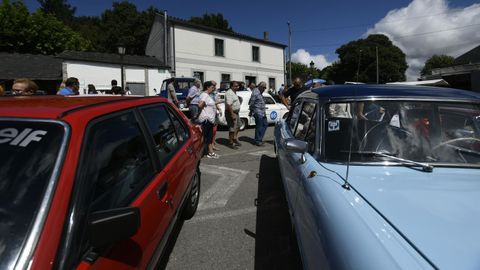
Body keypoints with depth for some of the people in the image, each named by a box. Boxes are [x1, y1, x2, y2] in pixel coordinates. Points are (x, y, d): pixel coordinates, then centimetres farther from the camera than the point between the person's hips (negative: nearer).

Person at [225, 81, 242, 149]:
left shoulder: (234, 92, 13)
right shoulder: (229, 93, -20)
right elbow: (229, 105, -28)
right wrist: (232, 114, -31)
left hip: (236, 112, 11)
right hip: (231, 113, -11)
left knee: (237, 126, 22)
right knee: (232, 129, -4)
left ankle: (235, 139, 37)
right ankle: (231, 143, 9)